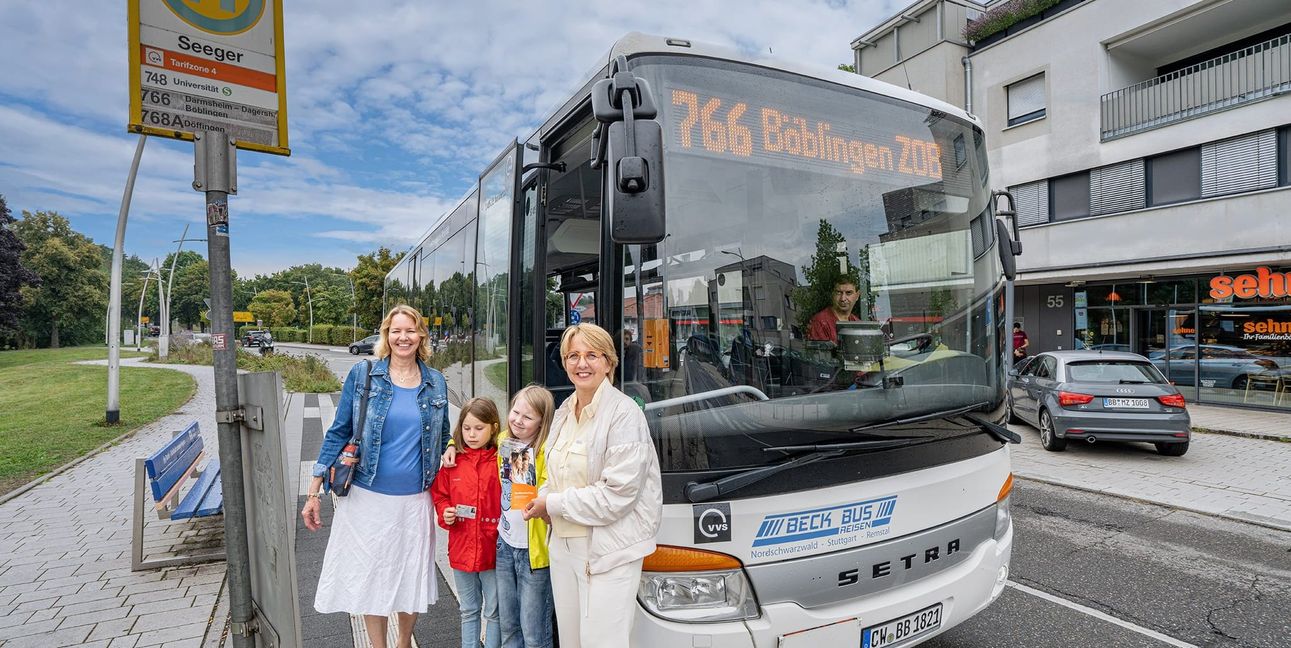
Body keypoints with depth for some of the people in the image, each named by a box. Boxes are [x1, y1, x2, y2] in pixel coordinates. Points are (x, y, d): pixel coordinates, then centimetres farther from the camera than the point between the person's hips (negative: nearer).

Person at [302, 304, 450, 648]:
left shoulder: (436, 383, 2)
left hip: (415, 499, 2)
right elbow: (339, 432, -2)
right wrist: (314, 493, -2)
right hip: (368, 498, -2)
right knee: (371, 576, 12)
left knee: (411, 577, 15)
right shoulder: (362, 374, -5)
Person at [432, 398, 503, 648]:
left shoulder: (502, 461, -13)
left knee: (494, 612, 13)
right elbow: (439, 494, 10)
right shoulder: (452, 461, -1)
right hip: (462, 549, 4)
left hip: (493, 549, -4)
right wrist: (445, 513, -8)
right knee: (468, 611, 22)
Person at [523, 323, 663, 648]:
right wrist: (542, 497, -1)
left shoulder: (625, 413, -17)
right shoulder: (564, 411, 9)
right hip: (564, 544, 8)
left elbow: (617, 495, -22)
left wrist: (553, 503, -14)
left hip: (609, 551, -8)